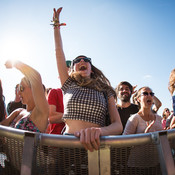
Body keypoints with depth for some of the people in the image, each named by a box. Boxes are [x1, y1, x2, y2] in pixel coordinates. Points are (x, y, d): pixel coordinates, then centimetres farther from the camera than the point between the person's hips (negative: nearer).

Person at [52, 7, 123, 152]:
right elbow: (59, 51, 17)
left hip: (93, 145, -1)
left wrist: (99, 131, -20)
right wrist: (56, 25, 23)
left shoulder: (105, 91, 13)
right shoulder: (69, 85, 15)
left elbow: (118, 125, 1)